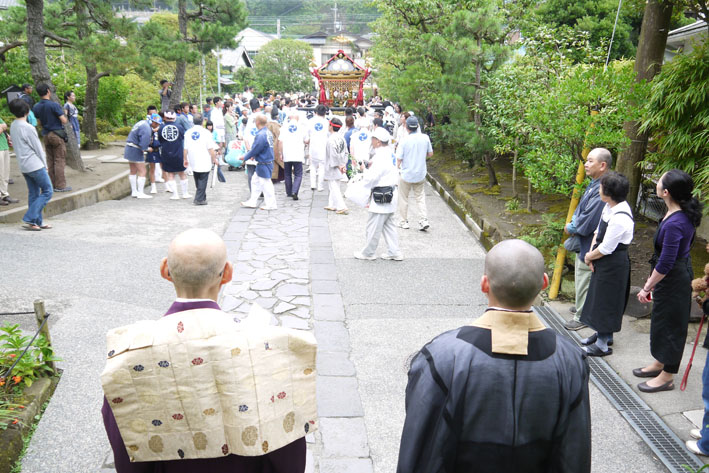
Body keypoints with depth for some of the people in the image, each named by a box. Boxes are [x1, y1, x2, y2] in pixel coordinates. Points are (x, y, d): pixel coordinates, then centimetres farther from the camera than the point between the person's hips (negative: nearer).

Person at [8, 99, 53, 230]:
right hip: (35, 165, -8)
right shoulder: (28, 128, -17)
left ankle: (38, 222, 14)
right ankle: (29, 219, -5)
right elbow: (37, 148, -13)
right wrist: (45, 164, 2)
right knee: (47, 191, 0)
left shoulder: (13, 126, 8)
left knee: (33, 193, 12)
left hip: (23, 165, 8)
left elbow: (17, 145, 13)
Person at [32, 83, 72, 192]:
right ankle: (60, 185, -4)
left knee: (50, 161, 10)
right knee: (59, 160, -3)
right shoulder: (54, 105, -14)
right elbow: (64, 120, -14)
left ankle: (52, 185, 12)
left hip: (46, 135, 6)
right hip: (57, 134, -6)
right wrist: (64, 115, 5)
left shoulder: (36, 107, 5)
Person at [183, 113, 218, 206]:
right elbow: (211, 149, -10)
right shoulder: (206, 132, -10)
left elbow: (185, 149, 7)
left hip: (193, 162, 5)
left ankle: (201, 197, 26)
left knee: (197, 181, 18)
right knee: (203, 180, 0)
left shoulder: (188, 133, 2)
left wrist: (185, 159, 19)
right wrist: (214, 159, 1)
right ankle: (199, 199, -4)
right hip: (204, 162, -5)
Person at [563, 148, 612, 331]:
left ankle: (582, 317, 20)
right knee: (580, 278, 25)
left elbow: (586, 224, -28)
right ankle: (582, 307, 43)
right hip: (582, 244, 10)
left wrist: (570, 228, -10)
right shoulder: (593, 184, 3)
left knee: (584, 281, 5)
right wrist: (573, 222, -2)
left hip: (589, 247, -10)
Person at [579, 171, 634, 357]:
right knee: (599, 298, 22)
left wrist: (589, 257, -7)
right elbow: (598, 231, 9)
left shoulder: (620, 218, -29)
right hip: (604, 262, 9)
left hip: (614, 264, -9)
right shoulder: (609, 207, -1)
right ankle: (603, 334, 41)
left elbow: (605, 249, -23)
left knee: (605, 301, 4)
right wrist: (591, 254, 0)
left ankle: (603, 345, 20)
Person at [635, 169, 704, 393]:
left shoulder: (674, 223, -31)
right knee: (661, 320, 22)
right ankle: (660, 363, 41)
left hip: (673, 280, -10)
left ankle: (667, 377, 22)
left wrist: (647, 287, -15)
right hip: (679, 272, 10)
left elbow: (666, 263, -27)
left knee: (669, 324, 5)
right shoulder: (685, 213, -1)